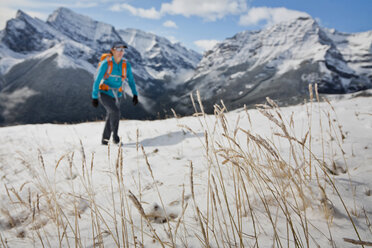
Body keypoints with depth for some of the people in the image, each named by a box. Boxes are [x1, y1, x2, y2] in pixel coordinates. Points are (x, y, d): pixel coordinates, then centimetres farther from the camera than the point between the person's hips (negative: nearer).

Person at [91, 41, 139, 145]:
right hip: (104, 94, -4)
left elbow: (131, 80, 7)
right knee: (115, 111, -27)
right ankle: (115, 134, -3)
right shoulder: (106, 63, -15)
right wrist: (94, 97, -12)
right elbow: (97, 81, -11)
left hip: (116, 95, 4)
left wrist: (135, 94, -3)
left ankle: (105, 140, 27)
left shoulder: (126, 65, -3)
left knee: (110, 118, 8)